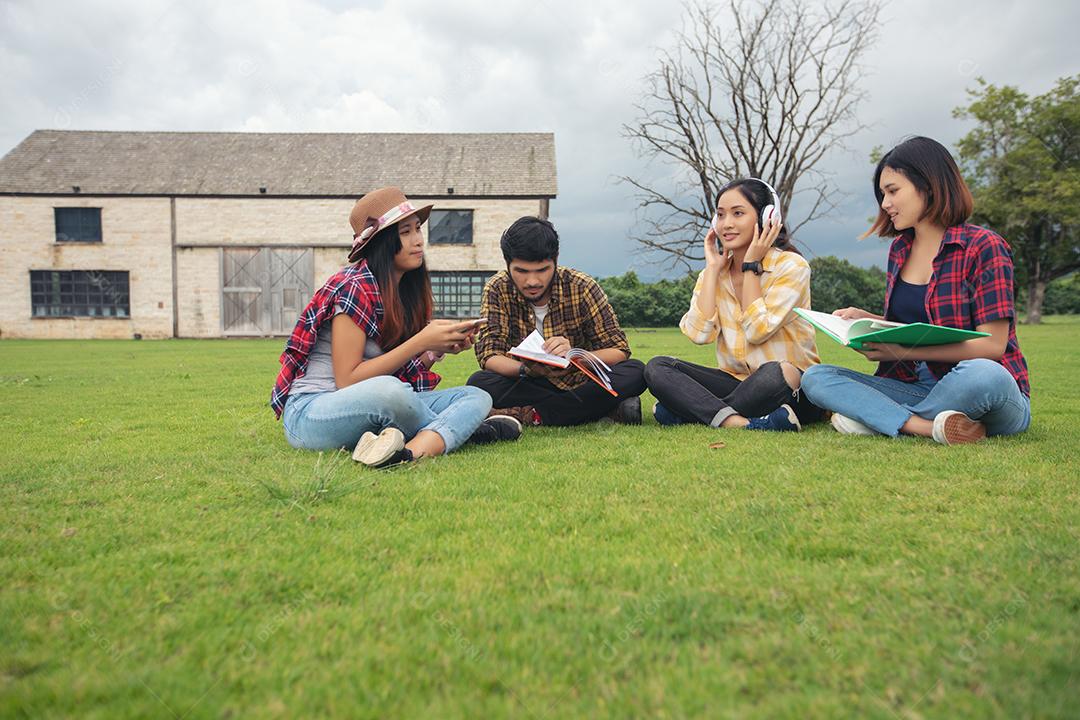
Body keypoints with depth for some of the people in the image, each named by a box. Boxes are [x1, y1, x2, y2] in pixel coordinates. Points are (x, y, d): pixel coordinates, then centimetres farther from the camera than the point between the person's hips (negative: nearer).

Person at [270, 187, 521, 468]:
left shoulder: (406, 287, 10)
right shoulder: (353, 287, -15)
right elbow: (347, 381, -18)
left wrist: (439, 348, -7)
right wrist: (420, 343, -19)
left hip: (375, 410, 8)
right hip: (310, 412, -8)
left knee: (477, 397, -6)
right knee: (388, 390, -39)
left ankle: (410, 451, -31)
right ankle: (460, 428, -11)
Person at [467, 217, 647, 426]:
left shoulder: (582, 288, -13)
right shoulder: (497, 290, -10)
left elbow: (619, 351, -14)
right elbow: (488, 356, -16)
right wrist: (527, 369, -38)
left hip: (581, 383, 0)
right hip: (530, 385, 1)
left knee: (635, 372, -27)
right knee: (478, 383, -28)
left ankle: (532, 416, -27)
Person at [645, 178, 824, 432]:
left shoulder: (791, 266, -6)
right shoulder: (714, 274, 7)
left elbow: (757, 331, -18)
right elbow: (699, 334, -10)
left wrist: (751, 266, -11)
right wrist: (713, 268, -6)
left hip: (792, 389, -4)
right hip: (736, 381, 4)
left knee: (776, 373, -39)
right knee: (657, 367, -16)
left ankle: (691, 411, -20)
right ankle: (738, 422, -34)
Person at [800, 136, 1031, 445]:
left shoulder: (982, 246, -8)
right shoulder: (899, 249, 11)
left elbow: (992, 344, -15)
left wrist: (903, 350, -20)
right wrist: (866, 320, 0)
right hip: (917, 386, 6)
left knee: (981, 375, -41)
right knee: (815, 377, -12)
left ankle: (879, 418, -17)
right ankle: (928, 426, -28)